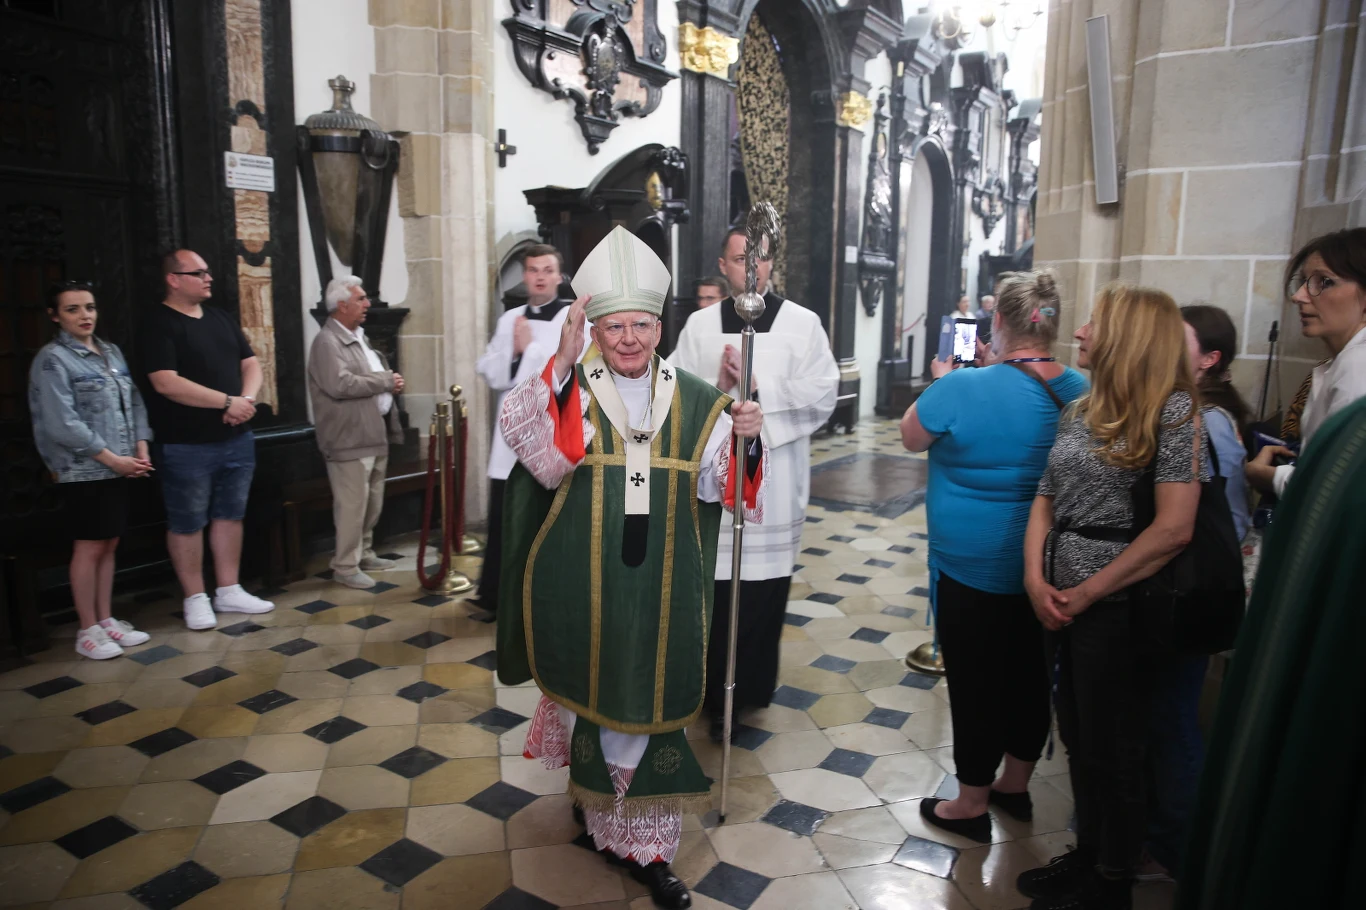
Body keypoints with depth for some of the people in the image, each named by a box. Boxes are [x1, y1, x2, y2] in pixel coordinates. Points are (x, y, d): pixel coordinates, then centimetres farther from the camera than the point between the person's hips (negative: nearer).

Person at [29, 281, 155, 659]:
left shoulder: (112, 352, 13)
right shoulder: (53, 360, -9)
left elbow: (134, 402, 13)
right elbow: (62, 424, -16)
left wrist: (141, 449, 0)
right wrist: (112, 458, -15)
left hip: (118, 469, 6)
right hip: (84, 472, -6)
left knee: (109, 546, 12)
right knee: (89, 548, 0)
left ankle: (106, 620, 22)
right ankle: (88, 630, 10)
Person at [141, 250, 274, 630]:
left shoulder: (221, 318, 13)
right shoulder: (159, 323, -10)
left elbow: (250, 363, 13)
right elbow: (166, 383, -20)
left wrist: (247, 399, -8)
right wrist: (228, 402, -19)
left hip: (236, 439, 7)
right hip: (187, 446, -7)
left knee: (230, 515, 13)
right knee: (187, 523, 4)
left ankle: (229, 591, 24)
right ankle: (195, 599, 16)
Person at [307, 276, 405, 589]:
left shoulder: (359, 337, 18)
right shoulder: (327, 342, -12)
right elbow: (340, 385, -26)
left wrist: (389, 383, 4)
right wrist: (386, 381, -16)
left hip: (375, 434, 9)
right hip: (350, 439, -9)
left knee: (372, 503, 16)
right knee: (352, 505, -5)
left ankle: (364, 554, 28)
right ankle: (345, 566, 5)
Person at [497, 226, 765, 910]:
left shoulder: (695, 402, 1)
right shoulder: (571, 392, -5)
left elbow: (718, 483, 1)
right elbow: (520, 434, -24)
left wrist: (744, 441, -19)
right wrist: (563, 360, -36)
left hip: (661, 588, 2)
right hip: (584, 586, -1)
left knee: (651, 705, 10)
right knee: (593, 694, 14)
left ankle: (647, 845, 27)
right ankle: (593, 787, 43)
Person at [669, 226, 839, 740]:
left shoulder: (803, 323, 3)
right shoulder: (700, 325, 8)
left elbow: (822, 395, -6)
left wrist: (758, 387, -14)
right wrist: (716, 388, -15)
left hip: (776, 478, -1)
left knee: (766, 587, 5)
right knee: (716, 589, 4)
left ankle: (755, 687, 23)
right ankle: (718, 692, 23)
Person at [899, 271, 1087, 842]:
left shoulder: (963, 388, -22)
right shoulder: (1078, 390, -5)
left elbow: (911, 437, -5)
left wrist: (943, 381, 8)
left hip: (972, 570, -6)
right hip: (1046, 567, 6)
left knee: (975, 682, 8)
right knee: (1029, 675, 20)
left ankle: (972, 805, 25)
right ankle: (1015, 786, 40)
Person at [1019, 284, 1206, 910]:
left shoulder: (1173, 408, -13)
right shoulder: (1080, 411, 9)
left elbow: (1173, 529, -19)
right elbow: (1045, 502, 11)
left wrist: (1087, 592, -15)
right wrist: (1036, 578, -5)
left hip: (1117, 606, -7)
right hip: (1061, 602, 7)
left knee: (1112, 752, 9)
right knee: (1077, 740, 19)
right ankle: (1088, 854, 39)